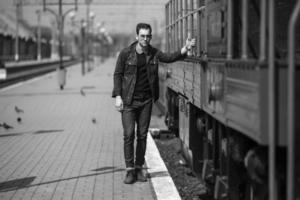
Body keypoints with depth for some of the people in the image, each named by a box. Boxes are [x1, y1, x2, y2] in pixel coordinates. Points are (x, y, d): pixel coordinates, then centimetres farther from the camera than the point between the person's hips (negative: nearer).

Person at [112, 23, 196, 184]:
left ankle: (139, 168, 16)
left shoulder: (153, 53, 2)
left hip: (146, 101, 3)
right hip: (128, 101, -3)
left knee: (142, 135, 7)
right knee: (129, 135, -6)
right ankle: (130, 170, 1)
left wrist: (185, 49, -28)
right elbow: (117, 74, -1)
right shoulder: (125, 54, -5)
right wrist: (118, 96, -8)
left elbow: (170, 57, -10)